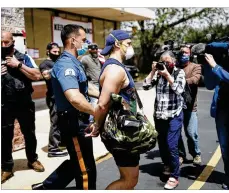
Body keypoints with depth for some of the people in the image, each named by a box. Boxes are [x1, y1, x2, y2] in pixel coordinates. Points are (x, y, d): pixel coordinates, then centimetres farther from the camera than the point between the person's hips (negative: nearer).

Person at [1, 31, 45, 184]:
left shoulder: (24, 58, 2)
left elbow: (37, 76, -10)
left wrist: (18, 65, -14)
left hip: (25, 104, 0)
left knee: (29, 134, 14)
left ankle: (33, 160, 33)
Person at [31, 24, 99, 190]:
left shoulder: (72, 62, 12)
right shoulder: (66, 64, -21)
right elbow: (75, 98, -36)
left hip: (78, 121, 10)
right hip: (74, 123, -10)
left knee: (77, 163, 24)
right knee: (86, 169, 5)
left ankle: (45, 187, 35)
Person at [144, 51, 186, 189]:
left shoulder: (180, 72, 0)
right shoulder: (159, 73, 7)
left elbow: (179, 89, -14)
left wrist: (167, 75, -17)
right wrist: (153, 71, -5)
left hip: (174, 115, -4)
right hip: (159, 115, 4)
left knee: (171, 146, -9)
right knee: (162, 144, 13)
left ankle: (174, 176, 3)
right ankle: (168, 165, 39)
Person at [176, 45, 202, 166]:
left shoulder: (195, 67, 3)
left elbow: (194, 80, -15)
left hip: (189, 105, -2)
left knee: (191, 133, 1)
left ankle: (196, 154, 25)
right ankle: (181, 154, 25)